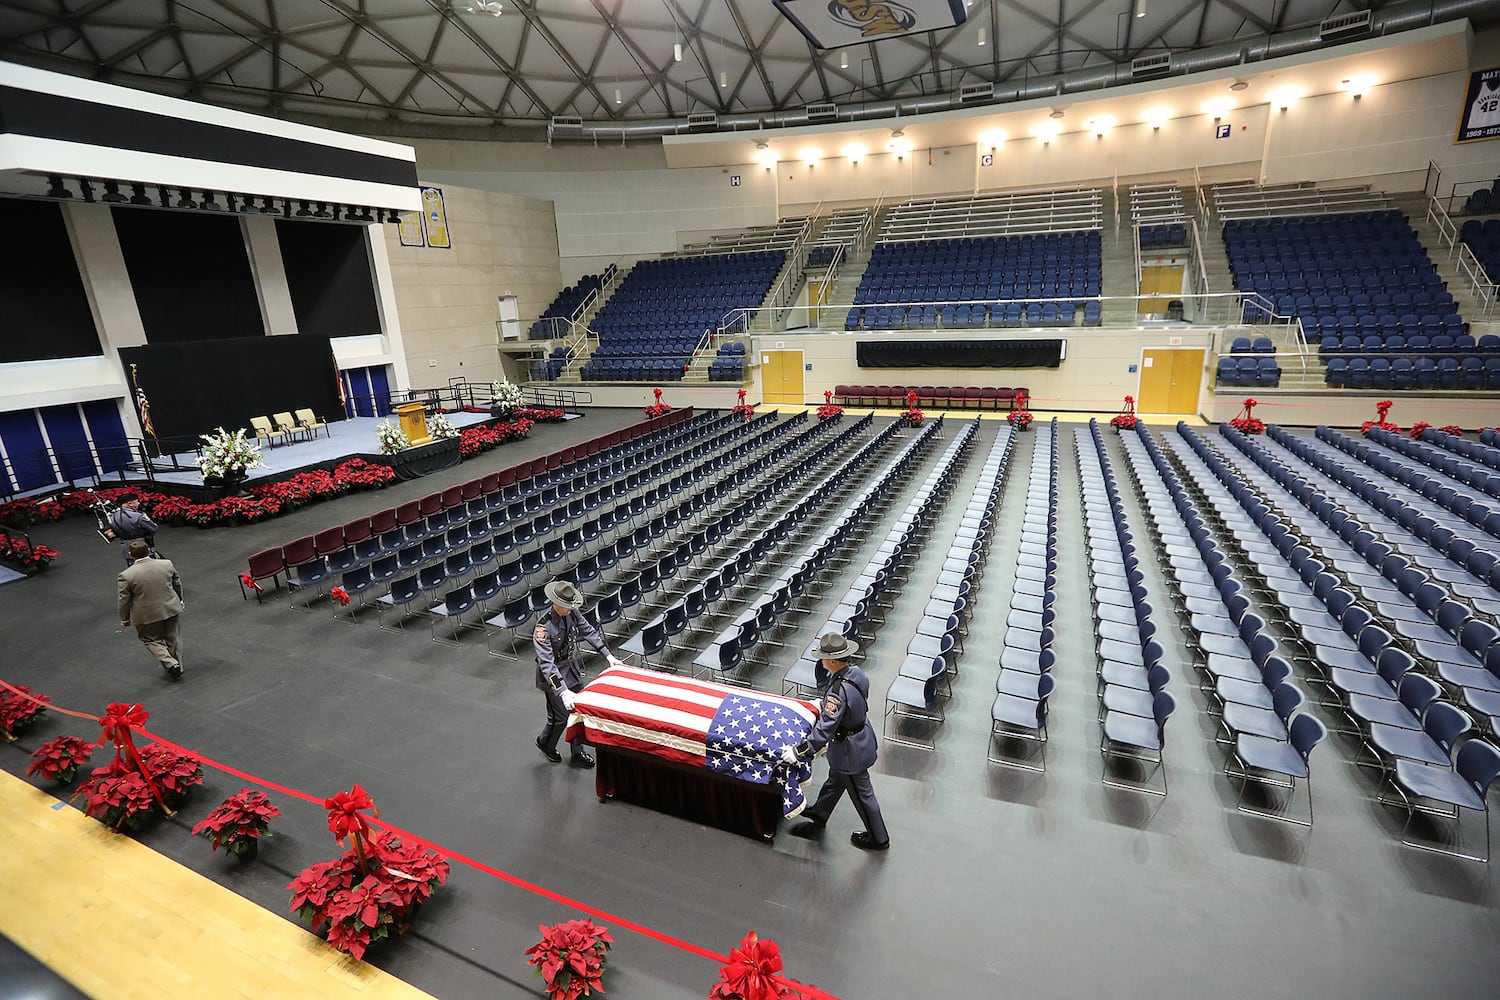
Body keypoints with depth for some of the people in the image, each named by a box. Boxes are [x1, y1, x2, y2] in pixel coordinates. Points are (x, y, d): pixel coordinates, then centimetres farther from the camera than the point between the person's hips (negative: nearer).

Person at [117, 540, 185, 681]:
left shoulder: (126, 575, -18)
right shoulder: (167, 564, -10)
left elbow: (124, 600, -8)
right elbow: (177, 583, 5)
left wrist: (124, 619, 7)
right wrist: (179, 600, 21)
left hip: (148, 616, -3)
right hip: (171, 609, 3)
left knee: (152, 640, 15)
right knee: (172, 638, 18)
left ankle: (171, 664, -1)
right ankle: (178, 667, 27)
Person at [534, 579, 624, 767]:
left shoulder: (573, 613, -11)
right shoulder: (543, 628, -30)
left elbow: (589, 632, 2)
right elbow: (547, 664, -33)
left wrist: (609, 656, -3)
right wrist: (563, 691, -41)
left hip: (572, 668, 6)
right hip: (553, 675, -6)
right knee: (560, 716, 7)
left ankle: (577, 752, 33)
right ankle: (545, 743, 40)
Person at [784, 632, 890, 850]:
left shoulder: (838, 691, -37)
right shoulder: (856, 672, -11)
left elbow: (823, 731, -33)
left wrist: (798, 752, -24)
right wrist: (825, 705, 21)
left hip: (850, 750, -9)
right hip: (862, 733, 9)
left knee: (862, 794, 15)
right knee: (835, 781, 28)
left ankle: (878, 838, 38)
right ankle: (818, 817, 51)